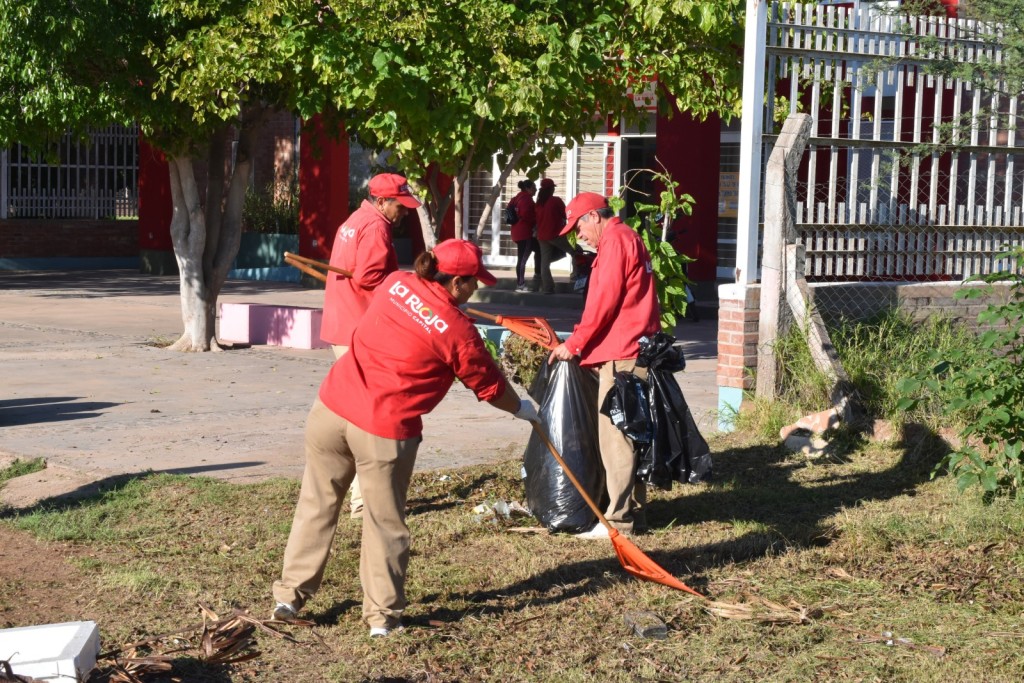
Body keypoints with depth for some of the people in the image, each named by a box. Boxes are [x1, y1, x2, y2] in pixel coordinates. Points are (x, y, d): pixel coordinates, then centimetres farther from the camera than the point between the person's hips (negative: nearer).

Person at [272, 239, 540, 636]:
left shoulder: (395, 284, 5)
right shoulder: (458, 331, -8)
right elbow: (490, 386, 6)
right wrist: (522, 409, 24)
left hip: (331, 408, 5)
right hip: (384, 431, -5)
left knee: (316, 506, 16)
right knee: (385, 523, 9)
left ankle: (290, 596, 25)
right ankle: (383, 615, 17)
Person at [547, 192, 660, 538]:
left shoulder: (615, 240, -9)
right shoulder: (627, 238, 22)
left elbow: (604, 300, -15)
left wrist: (574, 344, -8)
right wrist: (581, 342, 18)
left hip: (621, 355, -10)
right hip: (633, 352, 10)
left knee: (615, 438, -8)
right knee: (628, 436, 12)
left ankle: (620, 519, -6)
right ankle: (634, 513, 17)